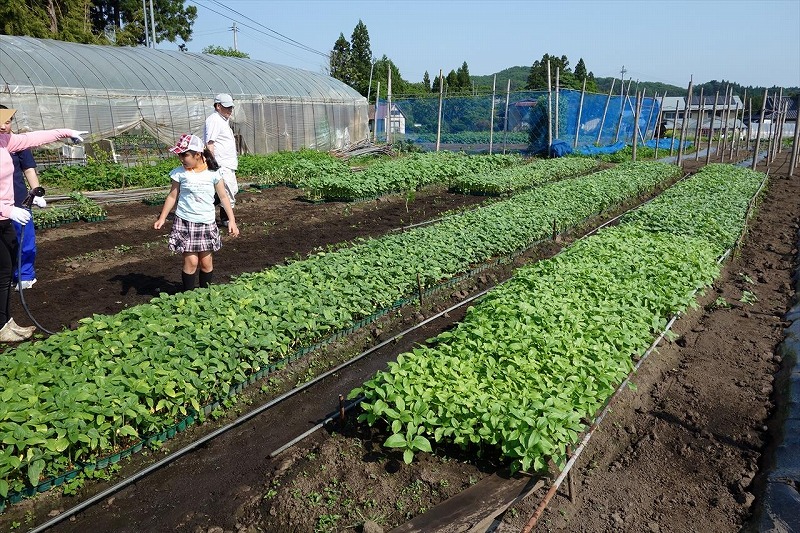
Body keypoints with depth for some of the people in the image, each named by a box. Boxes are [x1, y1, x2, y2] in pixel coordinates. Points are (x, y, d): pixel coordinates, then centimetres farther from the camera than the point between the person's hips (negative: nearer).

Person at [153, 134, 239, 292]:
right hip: (185, 222, -1)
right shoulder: (180, 173, -3)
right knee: (191, 261, -6)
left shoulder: (212, 173, -3)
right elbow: (172, 196, 6)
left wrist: (232, 220, -2)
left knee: (206, 262, 4)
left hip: (207, 223, 1)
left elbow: (223, 197, 2)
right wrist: (162, 218, 4)